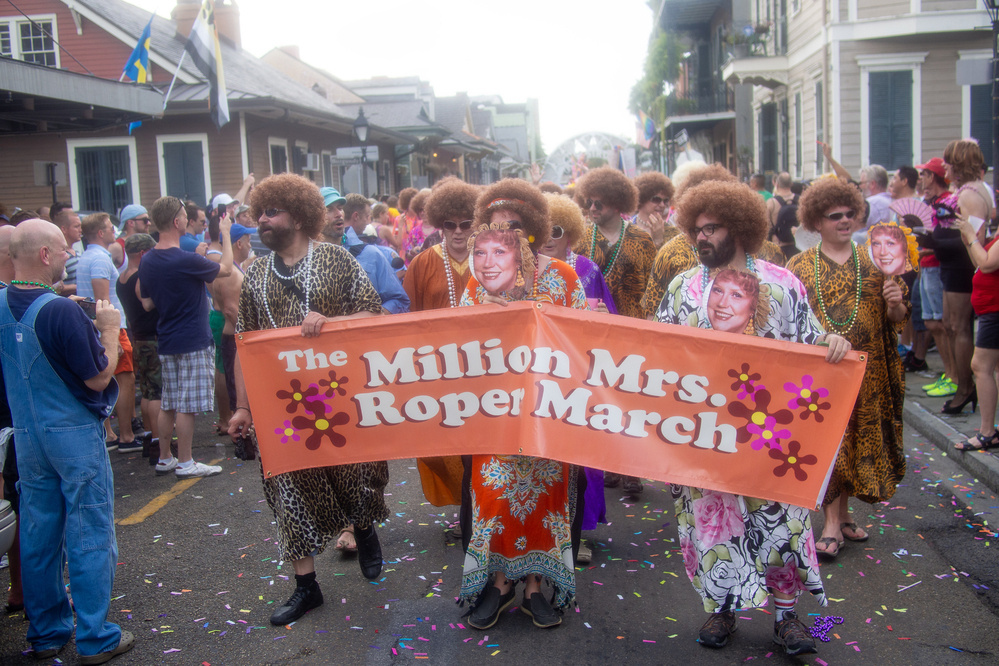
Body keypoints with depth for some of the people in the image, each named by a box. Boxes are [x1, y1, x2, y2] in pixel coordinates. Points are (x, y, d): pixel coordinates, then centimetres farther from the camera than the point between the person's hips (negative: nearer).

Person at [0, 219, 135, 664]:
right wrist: (109, 329, -4)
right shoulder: (60, 310, -21)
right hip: (75, 434, -7)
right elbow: (98, 378, -16)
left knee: (38, 535, 14)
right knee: (89, 535, 3)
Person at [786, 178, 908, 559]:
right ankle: (832, 525, 6)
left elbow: (897, 318, 8)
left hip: (866, 372, 3)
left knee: (859, 439, 11)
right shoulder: (799, 266, 2)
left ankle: (843, 513, 27)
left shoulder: (873, 262, 7)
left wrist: (895, 302, -13)